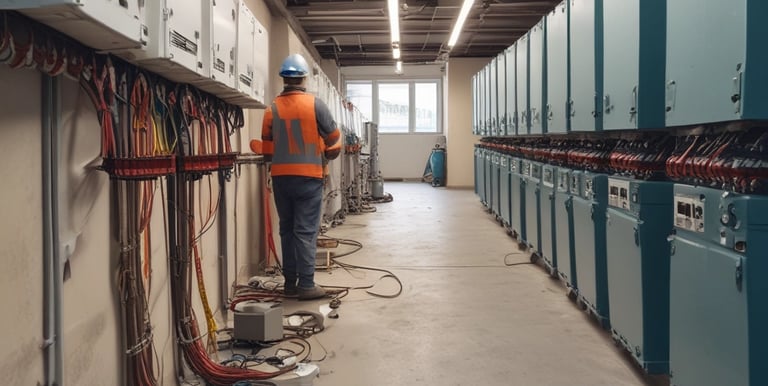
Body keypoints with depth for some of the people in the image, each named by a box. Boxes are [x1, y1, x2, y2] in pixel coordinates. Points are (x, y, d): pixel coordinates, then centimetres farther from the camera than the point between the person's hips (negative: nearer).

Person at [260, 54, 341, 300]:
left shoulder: (272, 109, 3)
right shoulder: (314, 104, -6)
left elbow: (267, 150, 7)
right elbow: (334, 139, 0)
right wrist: (328, 156, 19)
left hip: (281, 177, 4)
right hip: (308, 176, -4)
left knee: (287, 229, 12)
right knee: (306, 231, -2)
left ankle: (290, 282, 17)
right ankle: (306, 285, -2)